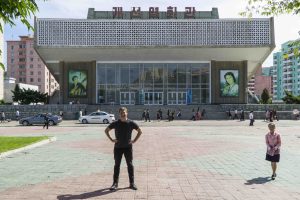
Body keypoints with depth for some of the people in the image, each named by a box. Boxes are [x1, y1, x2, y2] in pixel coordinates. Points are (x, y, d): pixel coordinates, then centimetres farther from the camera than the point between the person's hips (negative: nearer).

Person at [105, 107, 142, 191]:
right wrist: (111, 139, 0)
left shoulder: (131, 123, -4)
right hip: (118, 147, 0)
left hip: (128, 147, 0)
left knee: (130, 165, 4)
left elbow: (140, 131, 8)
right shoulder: (115, 123, -3)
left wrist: (134, 140, 0)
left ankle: (132, 183, 14)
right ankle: (115, 183, 15)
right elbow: (106, 130, 10)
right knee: (117, 165, 6)